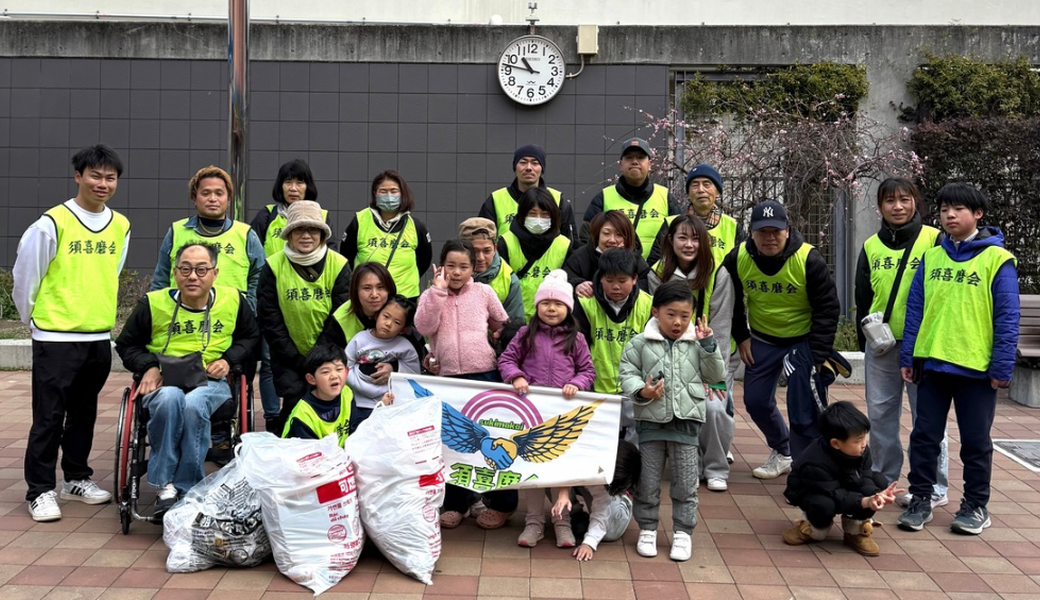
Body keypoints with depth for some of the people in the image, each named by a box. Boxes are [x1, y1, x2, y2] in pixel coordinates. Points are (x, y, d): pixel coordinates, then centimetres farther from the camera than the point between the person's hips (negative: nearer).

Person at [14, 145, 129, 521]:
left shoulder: (120, 226, 6)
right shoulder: (54, 223, -11)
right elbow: (25, 274, -5)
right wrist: (32, 317, 4)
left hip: (99, 336, 5)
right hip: (56, 338, -5)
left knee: (84, 412, 15)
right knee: (49, 416, -1)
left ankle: (77, 478, 28)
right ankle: (41, 490, 8)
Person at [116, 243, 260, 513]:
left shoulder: (233, 300, 7)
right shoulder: (153, 303, 5)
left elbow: (252, 338, 21)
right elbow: (126, 344, 17)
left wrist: (229, 360, 2)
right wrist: (149, 367, -2)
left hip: (212, 382, 0)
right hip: (164, 382, 0)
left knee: (193, 403, -37)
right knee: (169, 398, -38)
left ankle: (187, 490, -27)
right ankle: (164, 485, -29)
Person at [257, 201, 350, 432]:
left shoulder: (338, 265, -3)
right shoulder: (274, 267, -4)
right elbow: (270, 320, -5)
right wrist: (300, 362, -10)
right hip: (289, 358, 0)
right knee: (296, 397, -18)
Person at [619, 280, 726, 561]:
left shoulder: (697, 344, 3)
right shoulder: (640, 343, -1)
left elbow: (716, 375, 2)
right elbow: (627, 373, 0)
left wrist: (708, 345, -9)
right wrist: (641, 392, -17)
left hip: (686, 422, 1)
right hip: (650, 421, 0)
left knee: (685, 482, 7)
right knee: (648, 480, 9)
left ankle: (683, 532, 20)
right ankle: (647, 529, 24)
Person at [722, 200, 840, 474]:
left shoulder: (809, 260, -23)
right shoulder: (738, 258, -13)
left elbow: (827, 308, -15)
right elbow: (732, 302, 5)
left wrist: (818, 355, -17)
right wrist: (741, 338, 2)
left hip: (803, 340, -4)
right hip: (762, 339, 4)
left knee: (805, 412, -10)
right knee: (756, 400, 11)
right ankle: (782, 452, 36)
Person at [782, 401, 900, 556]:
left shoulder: (862, 451, -18)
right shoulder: (815, 464, -38)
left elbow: (864, 479, -17)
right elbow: (836, 495, -35)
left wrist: (877, 494, -39)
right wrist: (865, 502, -48)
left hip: (845, 486, 7)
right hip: (812, 493, -7)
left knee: (880, 481, -16)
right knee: (824, 506, -42)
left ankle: (856, 530, -1)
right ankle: (813, 529, -3)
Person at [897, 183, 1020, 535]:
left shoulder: (997, 259, -5)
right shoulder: (931, 258, 7)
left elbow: (1007, 318, -7)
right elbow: (915, 309, 9)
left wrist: (1002, 367, -10)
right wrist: (908, 357, 5)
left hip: (976, 368, -4)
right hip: (931, 364, 4)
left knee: (976, 442, 9)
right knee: (924, 436, 9)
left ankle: (976, 506, 22)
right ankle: (920, 500, 20)